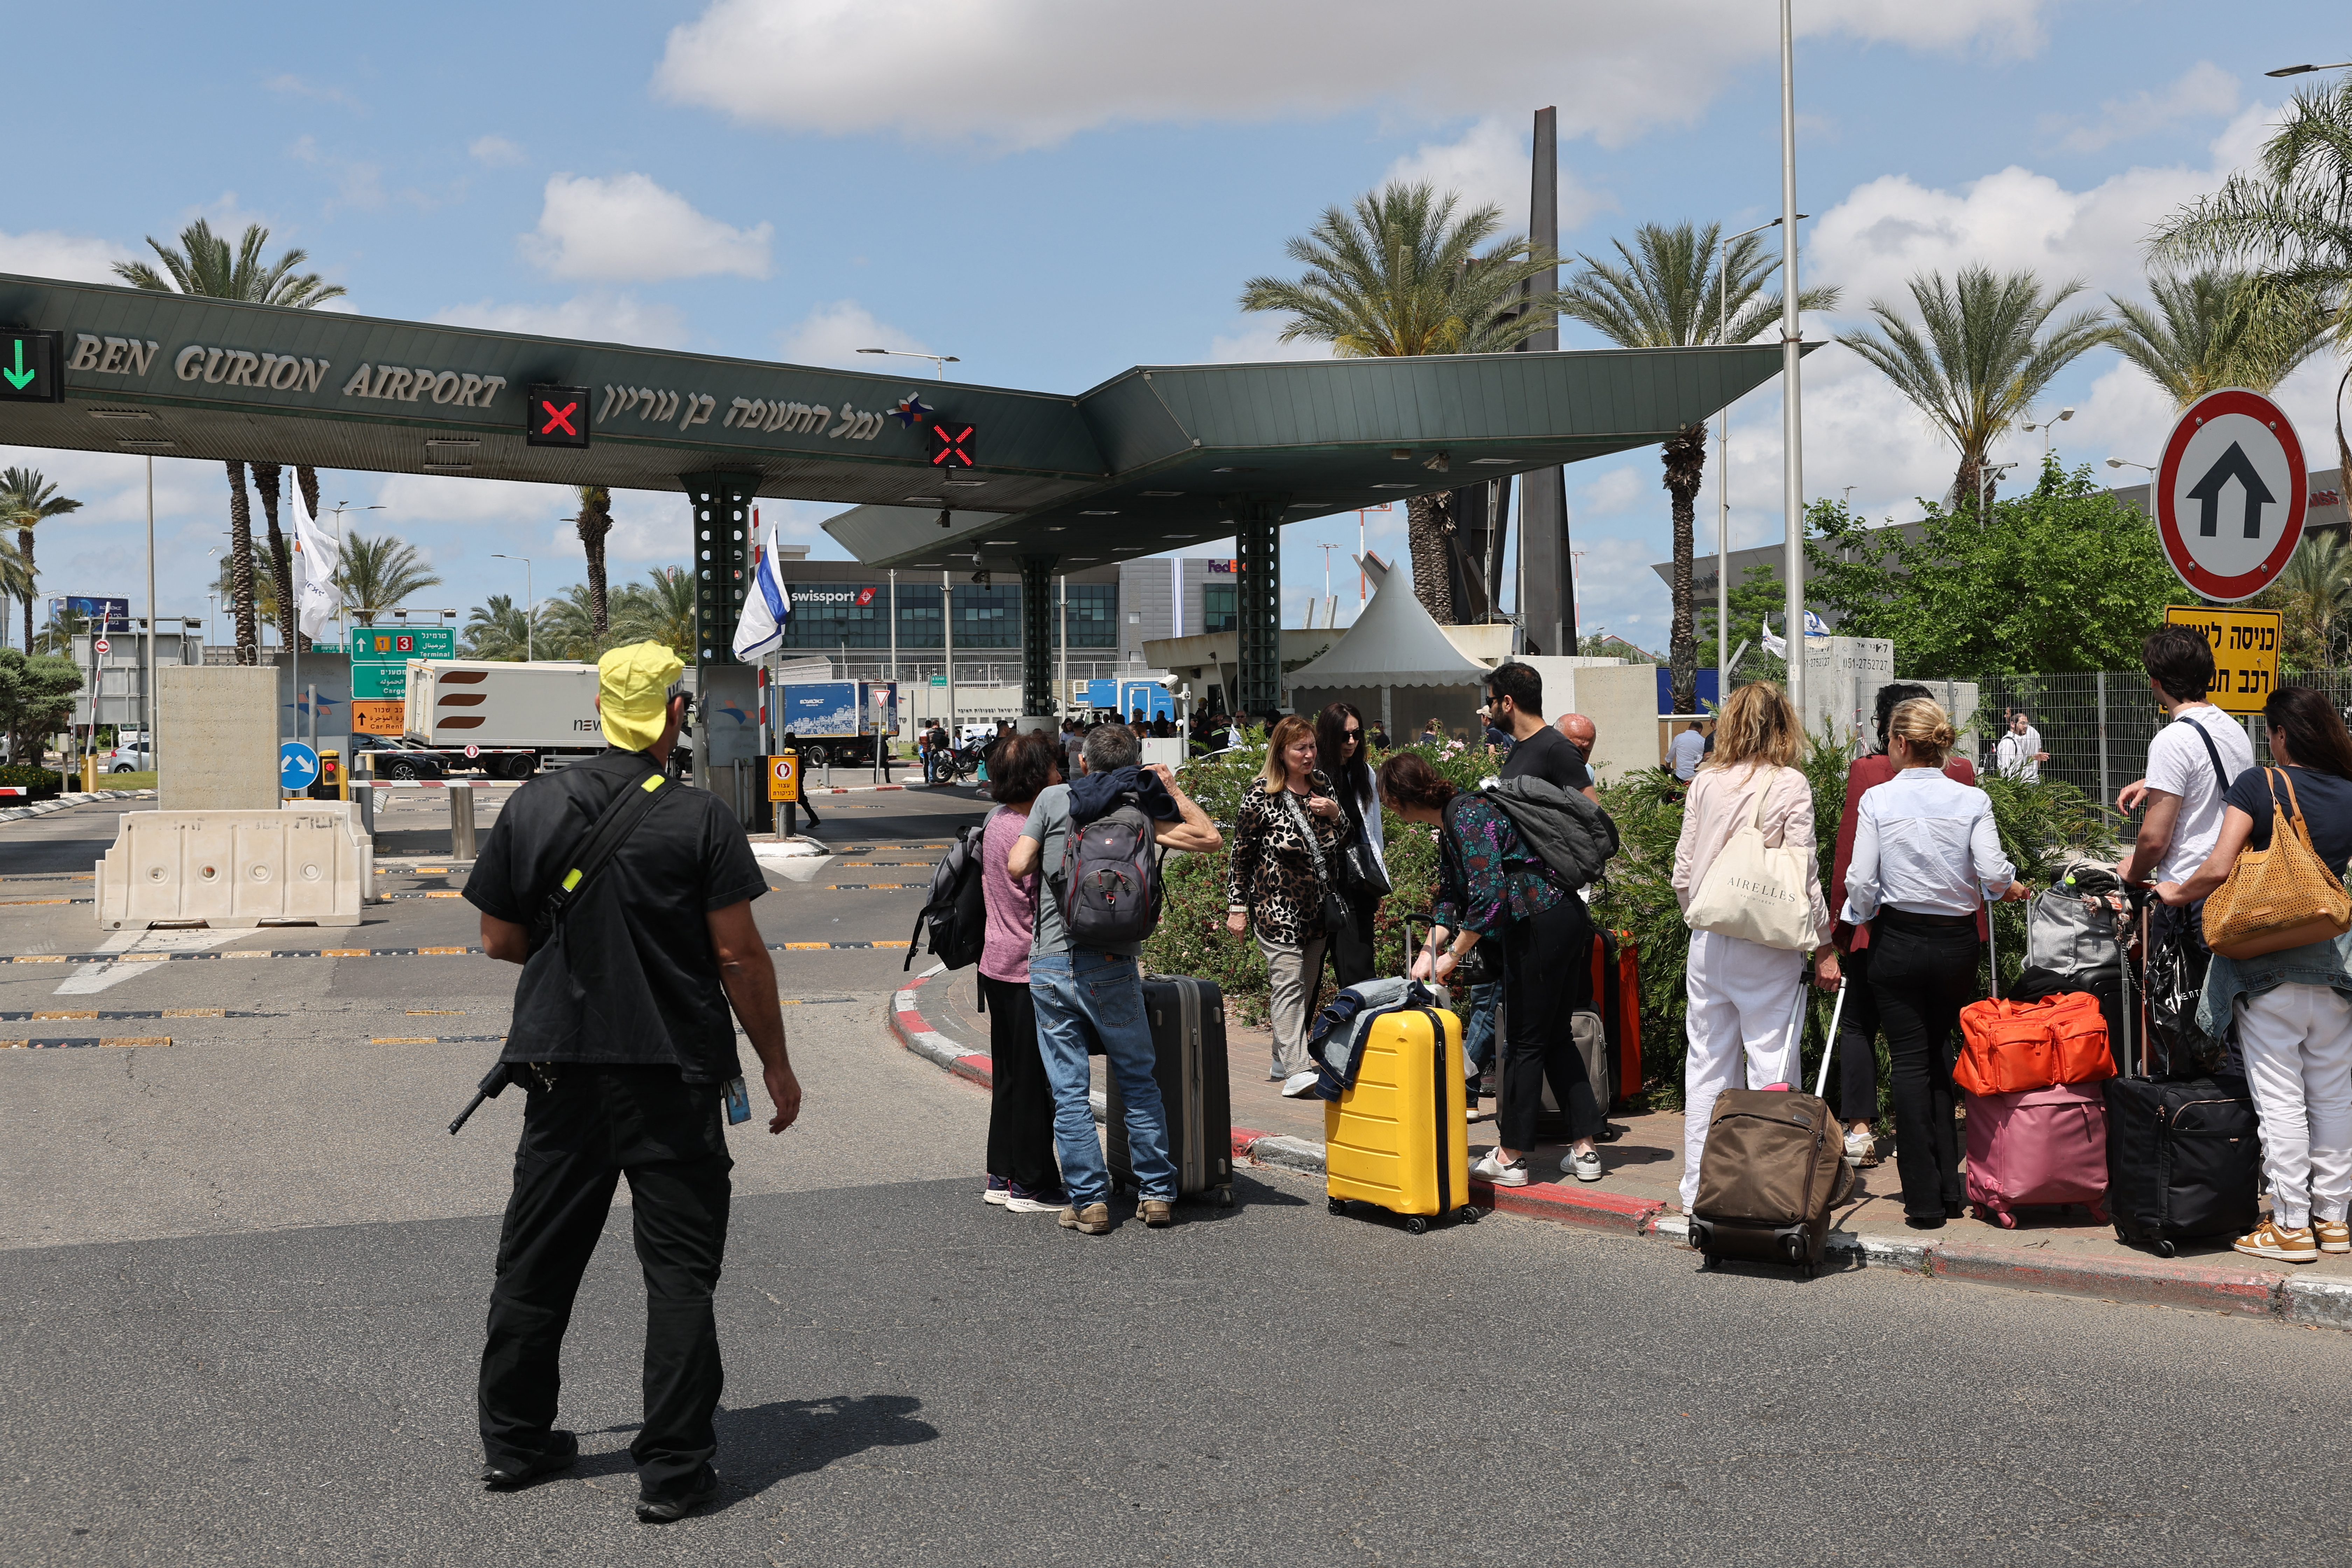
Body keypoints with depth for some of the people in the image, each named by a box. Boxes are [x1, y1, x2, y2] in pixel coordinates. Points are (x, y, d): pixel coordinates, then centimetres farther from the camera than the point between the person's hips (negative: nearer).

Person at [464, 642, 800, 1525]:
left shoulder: (532, 806, 1)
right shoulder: (698, 818, -10)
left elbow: (500, 939, 7)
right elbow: (739, 956, -11)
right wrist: (776, 1063, -1)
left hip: (562, 1064, 4)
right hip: (674, 1072, -4)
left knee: (537, 1256, 16)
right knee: (679, 1267, 4)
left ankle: (513, 1442, 28)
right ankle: (673, 1470, 6)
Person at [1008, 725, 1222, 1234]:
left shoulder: (1053, 798, 0)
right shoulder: (1139, 811, 2)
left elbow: (1017, 868, -4)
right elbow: (1211, 840, 1)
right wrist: (1172, 789, 9)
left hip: (1050, 965, 0)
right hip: (1112, 968, 1)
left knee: (1069, 1092, 5)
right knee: (1140, 1082, 14)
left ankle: (1089, 1201, 6)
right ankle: (1157, 1194, 16)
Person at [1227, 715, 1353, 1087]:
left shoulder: (1324, 788, 9)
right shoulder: (1260, 798, -7)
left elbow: (1345, 841, 18)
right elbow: (1241, 855, -3)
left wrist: (1336, 814, -4)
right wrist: (1237, 907, -5)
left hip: (1317, 906, 6)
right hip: (1277, 906, -6)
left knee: (1308, 987, 10)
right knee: (1289, 983, -14)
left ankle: (1283, 1059, 23)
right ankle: (1295, 1071, -19)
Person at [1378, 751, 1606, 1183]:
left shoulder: (1468, 817, -18)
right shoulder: (1449, 823, 13)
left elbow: (1489, 897, -24)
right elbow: (1450, 896, 18)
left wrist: (1452, 956, -15)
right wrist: (1429, 949, 6)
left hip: (1540, 926, -10)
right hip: (1564, 922, 10)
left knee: (1525, 1043, 0)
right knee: (1555, 1038, 14)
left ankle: (1510, 1157, 9)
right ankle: (1584, 1151, 17)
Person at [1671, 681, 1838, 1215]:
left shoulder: (1705, 783, 3)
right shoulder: (1791, 785, -6)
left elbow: (1683, 874, 6)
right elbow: (1803, 876, -7)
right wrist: (1823, 947, 1)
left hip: (1708, 943, 4)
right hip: (1768, 949, -3)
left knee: (1707, 1064, 11)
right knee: (1771, 1065, 3)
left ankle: (1699, 1189, 17)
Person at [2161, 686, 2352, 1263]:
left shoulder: (2258, 786, -9)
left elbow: (2219, 867, -17)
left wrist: (2176, 892, -1)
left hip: (2268, 968, -5)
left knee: (2281, 1099, 0)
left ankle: (2291, 1226, 5)